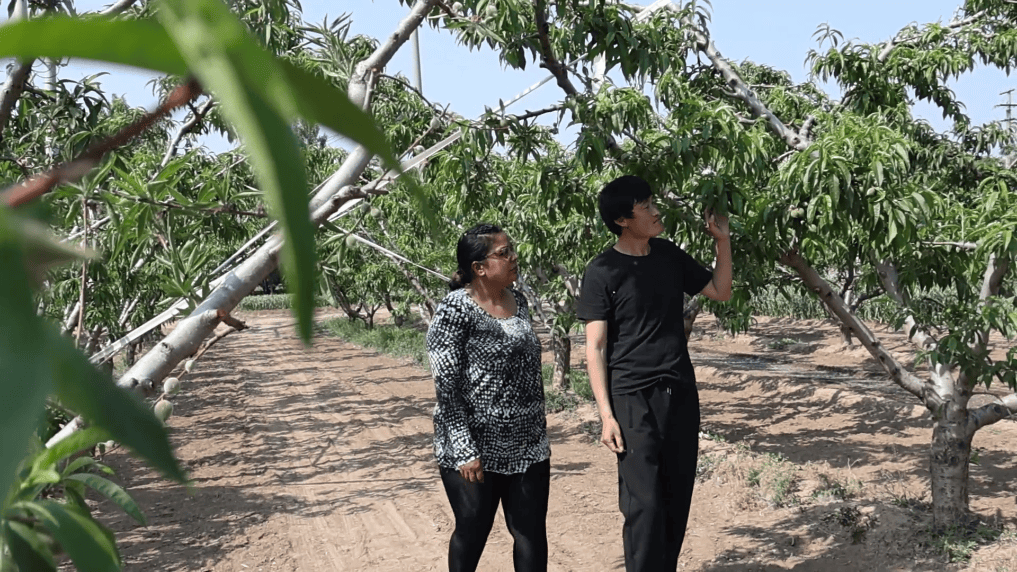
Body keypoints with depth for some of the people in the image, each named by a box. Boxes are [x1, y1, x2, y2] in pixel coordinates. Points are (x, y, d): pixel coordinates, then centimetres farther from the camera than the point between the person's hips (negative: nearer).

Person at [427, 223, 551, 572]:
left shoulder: (518, 301, 6)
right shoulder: (455, 310, -14)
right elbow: (446, 387, -16)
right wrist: (464, 451, -19)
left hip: (529, 446, 6)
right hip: (476, 449, -6)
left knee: (532, 537, 9)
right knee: (472, 534, 11)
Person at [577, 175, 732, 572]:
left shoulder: (669, 255, 7)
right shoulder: (602, 271, -9)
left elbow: (720, 292, 18)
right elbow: (595, 348, -10)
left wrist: (723, 242, 4)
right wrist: (606, 414, -14)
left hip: (681, 394, 6)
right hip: (634, 401, -5)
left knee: (677, 500, 10)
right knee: (644, 505, -7)